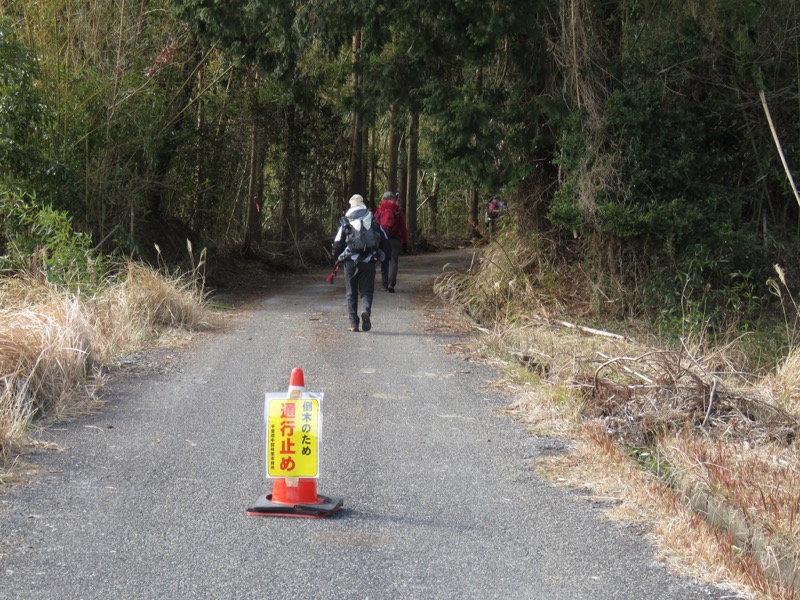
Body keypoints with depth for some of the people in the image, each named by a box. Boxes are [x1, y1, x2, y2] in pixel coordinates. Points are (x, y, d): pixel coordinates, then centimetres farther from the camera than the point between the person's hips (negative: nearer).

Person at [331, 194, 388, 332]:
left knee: (351, 294, 9)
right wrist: (378, 255, 21)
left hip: (350, 262, -1)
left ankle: (353, 323, 3)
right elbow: (384, 242, 6)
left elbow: (337, 244, 0)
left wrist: (338, 258, 16)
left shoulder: (345, 223, 3)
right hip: (368, 263, 1)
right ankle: (366, 310, -24)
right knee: (367, 291, 7)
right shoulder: (373, 222, 7)